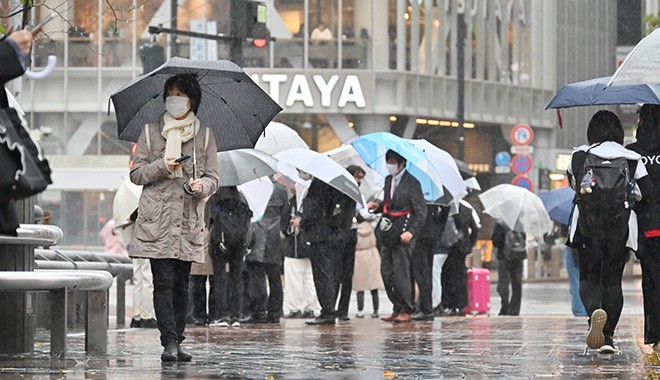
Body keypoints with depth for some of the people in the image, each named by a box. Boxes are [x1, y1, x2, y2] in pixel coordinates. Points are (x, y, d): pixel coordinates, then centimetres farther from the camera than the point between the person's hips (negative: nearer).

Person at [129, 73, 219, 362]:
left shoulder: (205, 134, 12)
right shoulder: (151, 132, 10)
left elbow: (213, 178, 11)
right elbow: (136, 174, 8)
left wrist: (202, 185, -12)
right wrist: (163, 166, -10)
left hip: (189, 220, 1)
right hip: (157, 219, -1)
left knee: (181, 284, 2)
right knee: (163, 282, -10)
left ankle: (176, 342, 6)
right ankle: (170, 342, -13)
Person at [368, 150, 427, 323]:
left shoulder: (411, 183, -9)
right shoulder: (388, 180, 15)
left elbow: (421, 211, -10)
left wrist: (411, 232, -19)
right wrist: (378, 207, 6)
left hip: (403, 232, -8)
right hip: (388, 231, 8)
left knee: (400, 271, -7)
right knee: (386, 271, 6)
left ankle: (406, 311, 0)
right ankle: (397, 309, 14)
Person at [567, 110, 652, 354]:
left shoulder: (580, 155, 2)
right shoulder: (631, 159, 2)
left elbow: (572, 181, 15)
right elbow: (648, 191, -1)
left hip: (587, 225, 0)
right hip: (621, 225, 0)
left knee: (588, 277, 8)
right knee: (613, 280, 8)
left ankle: (595, 309, -24)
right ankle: (608, 336, 2)